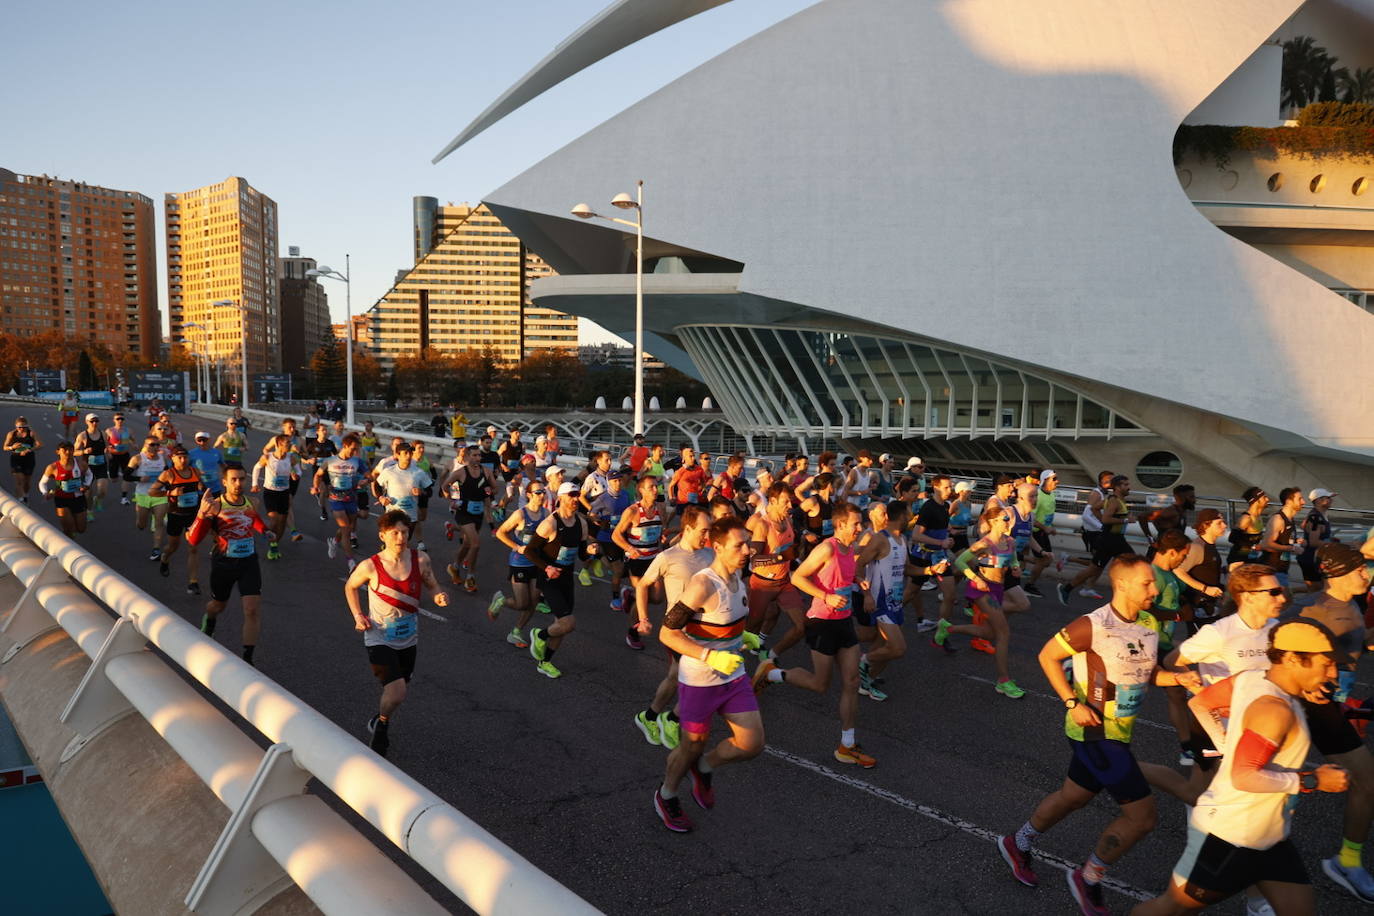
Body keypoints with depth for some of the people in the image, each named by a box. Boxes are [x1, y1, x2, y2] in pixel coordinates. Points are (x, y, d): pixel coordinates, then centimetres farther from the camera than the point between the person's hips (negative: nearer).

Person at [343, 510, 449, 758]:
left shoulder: (420, 559, -11)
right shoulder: (370, 566, -16)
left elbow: (432, 585, 4)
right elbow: (350, 586, 4)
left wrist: (439, 596, -19)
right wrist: (358, 615, -6)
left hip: (408, 639, 4)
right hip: (379, 639, -4)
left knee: (398, 691, 18)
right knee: (396, 694, -19)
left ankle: (379, 722, 51)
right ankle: (382, 723, 14)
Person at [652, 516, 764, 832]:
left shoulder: (737, 578, 2)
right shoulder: (703, 585, -25)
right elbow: (667, 633, -25)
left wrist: (743, 638, 8)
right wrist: (711, 657, -31)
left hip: (733, 677, 7)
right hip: (699, 681, -7)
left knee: (752, 745, 3)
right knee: (693, 745, 10)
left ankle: (704, 767, 32)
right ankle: (665, 796, 39)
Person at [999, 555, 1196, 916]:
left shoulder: (1149, 624, 1)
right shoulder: (1094, 625, -23)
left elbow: (1146, 673, 13)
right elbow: (1047, 656, -14)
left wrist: (1177, 677, -6)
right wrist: (1072, 703, -19)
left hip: (1118, 731, 8)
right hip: (1095, 732, -8)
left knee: (1073, 796, 23)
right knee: (1142, 814, -6)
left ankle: (1017, 844, 44)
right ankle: (1088, 879, 15)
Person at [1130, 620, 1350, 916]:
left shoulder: (1251, 677, -1)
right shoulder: (1274, 710, -26)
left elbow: (1199, 704, 11)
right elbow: (1244, 777, -31)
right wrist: (1312, 781, -22)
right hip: (1228, 835, -9)